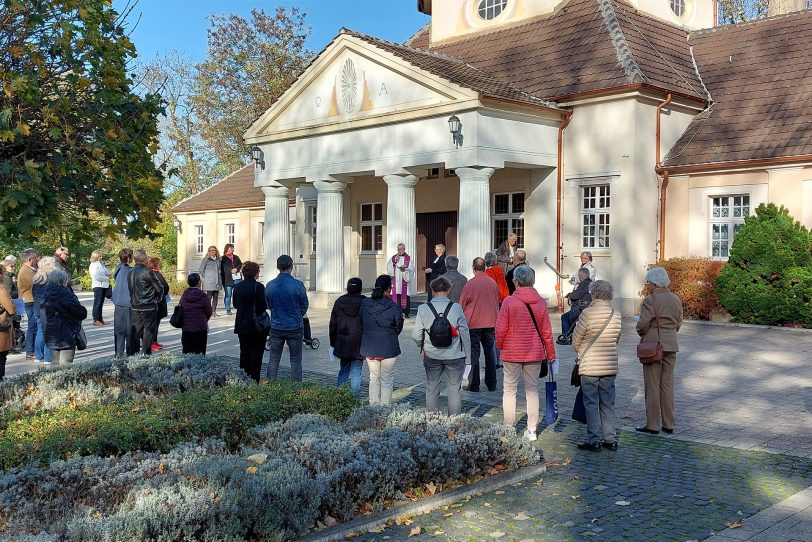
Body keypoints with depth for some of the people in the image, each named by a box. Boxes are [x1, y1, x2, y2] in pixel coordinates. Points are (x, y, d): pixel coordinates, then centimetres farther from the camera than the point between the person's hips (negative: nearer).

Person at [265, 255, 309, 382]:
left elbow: (269, 306, 8)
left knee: (274, 359, 13)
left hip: (276, 327, 3)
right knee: (295, 360, 6)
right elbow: (304, 306, -1)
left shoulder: (270, 285, -4)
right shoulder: (297, 285, -13)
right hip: (295, 328, -2)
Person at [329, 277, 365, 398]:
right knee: (356, 373, 1)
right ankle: (355, 397, 0)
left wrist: (332, 343, 15)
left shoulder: (339, 302, 2)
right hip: (359, 345, -3)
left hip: (342, 344, 3)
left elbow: (333, 324, 7)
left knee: (343, 370, 16)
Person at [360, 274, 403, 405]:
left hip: (369, 348, 4)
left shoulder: (365, 304, -3)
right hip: (388, 348, -4)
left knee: (374, 378, 17)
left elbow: (361, 323, 5)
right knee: (387, 380, 9)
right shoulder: (393, 307, -15)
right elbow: (399, 327, -4)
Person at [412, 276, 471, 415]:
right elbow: (465, 335, -5)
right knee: (454, 391, 9)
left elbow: (416, 336, -6)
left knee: (432, 390, 15)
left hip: (431, 356, 1)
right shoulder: (456, 308, -9)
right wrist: (468, 360, 4)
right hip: (455, 356, -1)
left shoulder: (423, 309, -8)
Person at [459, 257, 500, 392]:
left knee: (473, 354, 3)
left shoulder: (470, 284, -12)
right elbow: (497, 303, 13)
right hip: (490, 323, 4)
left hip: (473, 324, -4)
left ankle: (473, 385, 4)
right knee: (490, 353, 12)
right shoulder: (493, 283, 3)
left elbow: (462, 304, -5)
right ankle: (491, 384, 16)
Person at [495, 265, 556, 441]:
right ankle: (531, 430, 16)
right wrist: (550, 354, 14)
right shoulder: (541, 303, -3)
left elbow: (501, 329, -10)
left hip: (512, 353, -3)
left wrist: (500, 346, 10)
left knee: (509, 390, 9)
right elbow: (546, 331, 2)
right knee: (532, 390, 12)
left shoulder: (509, 302, -13)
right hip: (535, 353, 3)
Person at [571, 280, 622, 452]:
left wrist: (579, 352, 14)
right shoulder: (616, 315, -1)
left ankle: (594, 440, 5)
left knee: (591, 403, 3)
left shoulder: (588, 313, -15)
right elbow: (617, 338, 9)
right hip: (610, 366, 5)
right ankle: (610, 439, 17)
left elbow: (576, 339, -6)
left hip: (589, 366, -5)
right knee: (608, 403, 13)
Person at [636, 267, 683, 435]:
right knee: (667, 384, 12)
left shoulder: (650, 300, -14)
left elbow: (643, 325, -16)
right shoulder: (676, 299, 8)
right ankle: (668, 424, 16)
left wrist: (642, 333, 4)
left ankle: (653, 425, 5)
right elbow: (678, 324, 14)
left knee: (652, 385, 1)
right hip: (671, 344, 6)